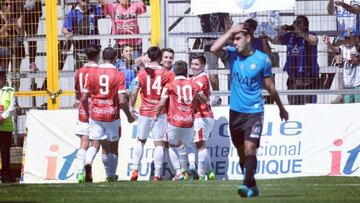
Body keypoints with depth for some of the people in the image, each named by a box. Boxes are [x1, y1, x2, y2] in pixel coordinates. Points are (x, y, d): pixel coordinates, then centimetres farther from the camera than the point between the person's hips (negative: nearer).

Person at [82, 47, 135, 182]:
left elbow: (84, 98, 1)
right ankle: (111, 176, 20)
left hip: (95, 115, 1)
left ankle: (88, 162, -26)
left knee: (95, 144, 4)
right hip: (112, 115, -1)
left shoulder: (93, 73, 0)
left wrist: (88, 113, 18)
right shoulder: (119, 75, -7)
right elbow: (122, 101, -13)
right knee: (113, 147, 13)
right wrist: (129, 116, 3)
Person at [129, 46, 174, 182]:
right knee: (159, 143, 1)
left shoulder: (142, 72, -2)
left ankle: (135, 169, 10)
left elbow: (134, 92, -3)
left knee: (140, 140, 19)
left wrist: (132, 107, 10)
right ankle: (157, 175, -4)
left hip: (145, 112, 1)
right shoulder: (167, 74, -3)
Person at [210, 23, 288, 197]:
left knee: (250, 148, -19)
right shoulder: (232, 54, 1)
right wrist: (230, 31, -15)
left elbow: (270, 87, 5)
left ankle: (247, 185, -27)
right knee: (242, 153, 9)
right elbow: (214, 49, -20)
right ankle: (252, 186, 21)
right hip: (236, 111, 4)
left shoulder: (262, 59, -6)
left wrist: (281, 108, 15)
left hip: (254, 111, -4)